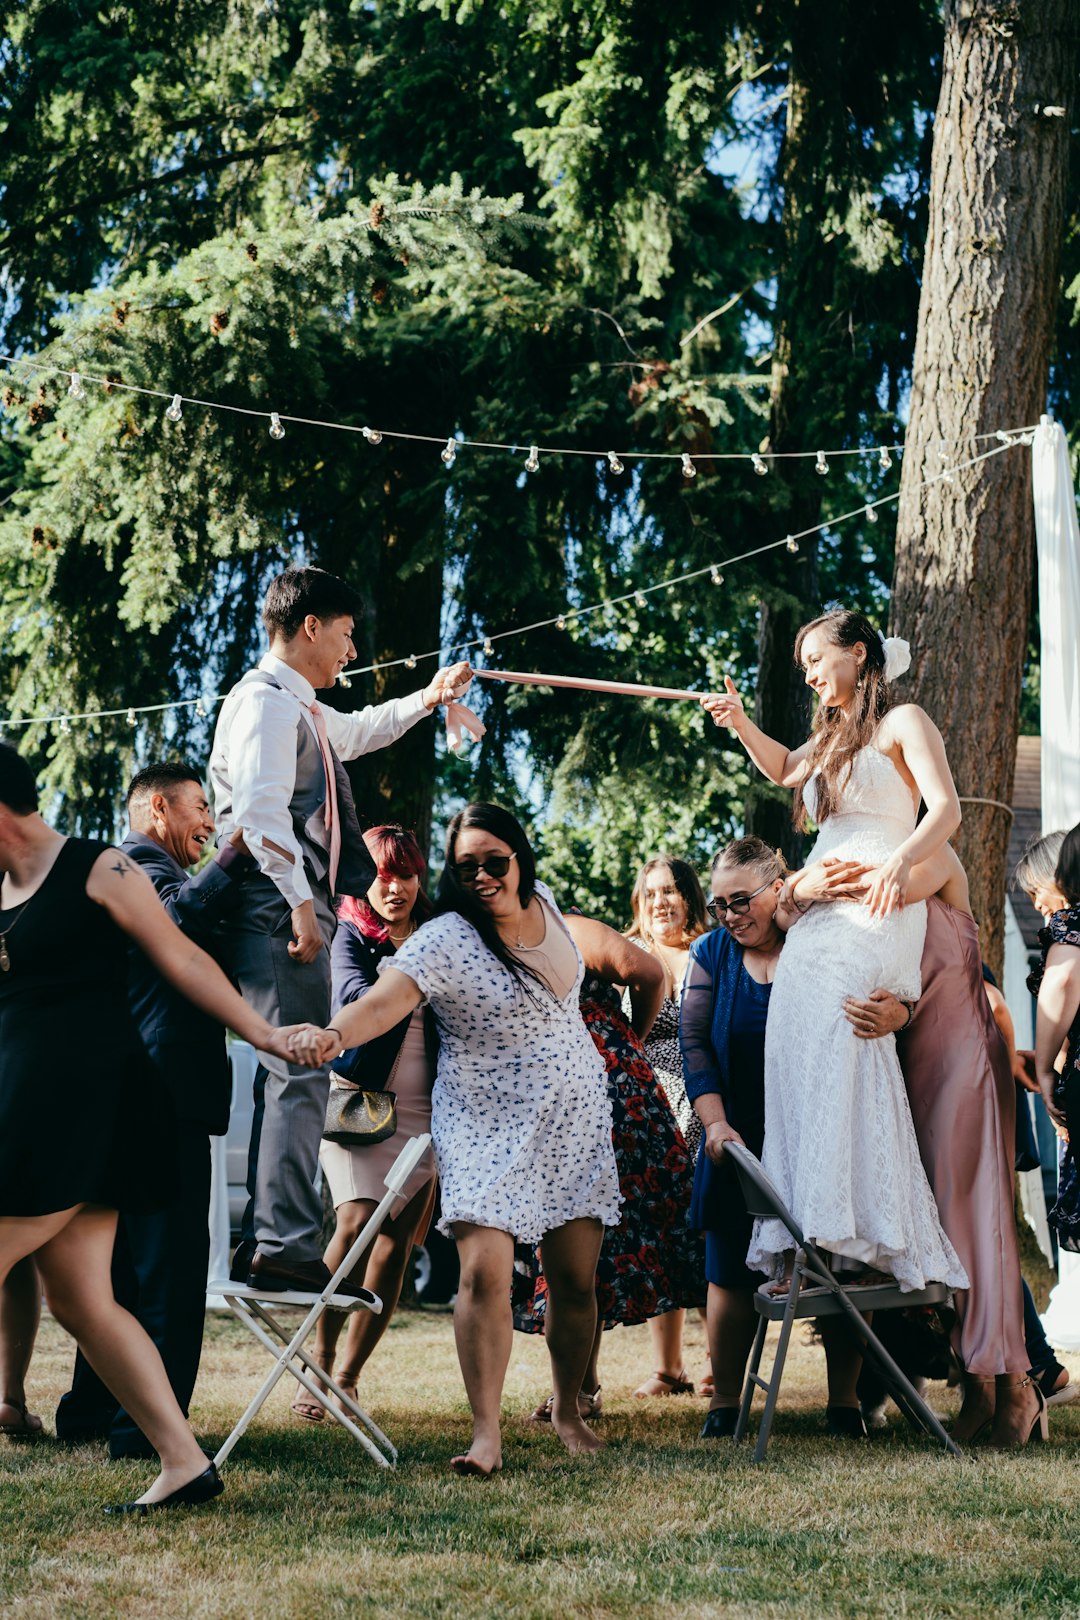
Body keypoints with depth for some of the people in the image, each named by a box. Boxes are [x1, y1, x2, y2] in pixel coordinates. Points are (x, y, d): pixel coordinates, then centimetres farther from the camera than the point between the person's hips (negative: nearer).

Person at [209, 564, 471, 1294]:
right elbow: (262, 809, -20)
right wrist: (300, 902, -25)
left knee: (293, 1075, 7)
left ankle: (275, 1239, 8)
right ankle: (287, 1245, -19)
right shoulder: (267, 701, -8)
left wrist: (426, 699, 49)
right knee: (300, 1074, -15)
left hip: (298, 915, 10)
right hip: (280, 914, -10)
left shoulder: (303, 710, 24)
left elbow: (358, 731, 48)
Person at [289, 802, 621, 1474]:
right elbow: (386, 998, -34)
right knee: (485, 1270, -19)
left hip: (577, 1121, 5)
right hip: (489, 1130, -5)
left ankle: (568, 1409, 27)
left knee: (576, 1278, 6)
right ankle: (487, 1434, -15)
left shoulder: (543, 902, 3)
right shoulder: (446, 940, -17)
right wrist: (335, 1032, -54)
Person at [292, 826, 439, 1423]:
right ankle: (320, 1358, -6)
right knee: (357, 1221, -20)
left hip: (422, 1107, 4)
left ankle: (348, 1376, 10)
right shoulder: (350, 936, 0)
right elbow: (352, 1000, -19)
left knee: (397, 1242, 1)